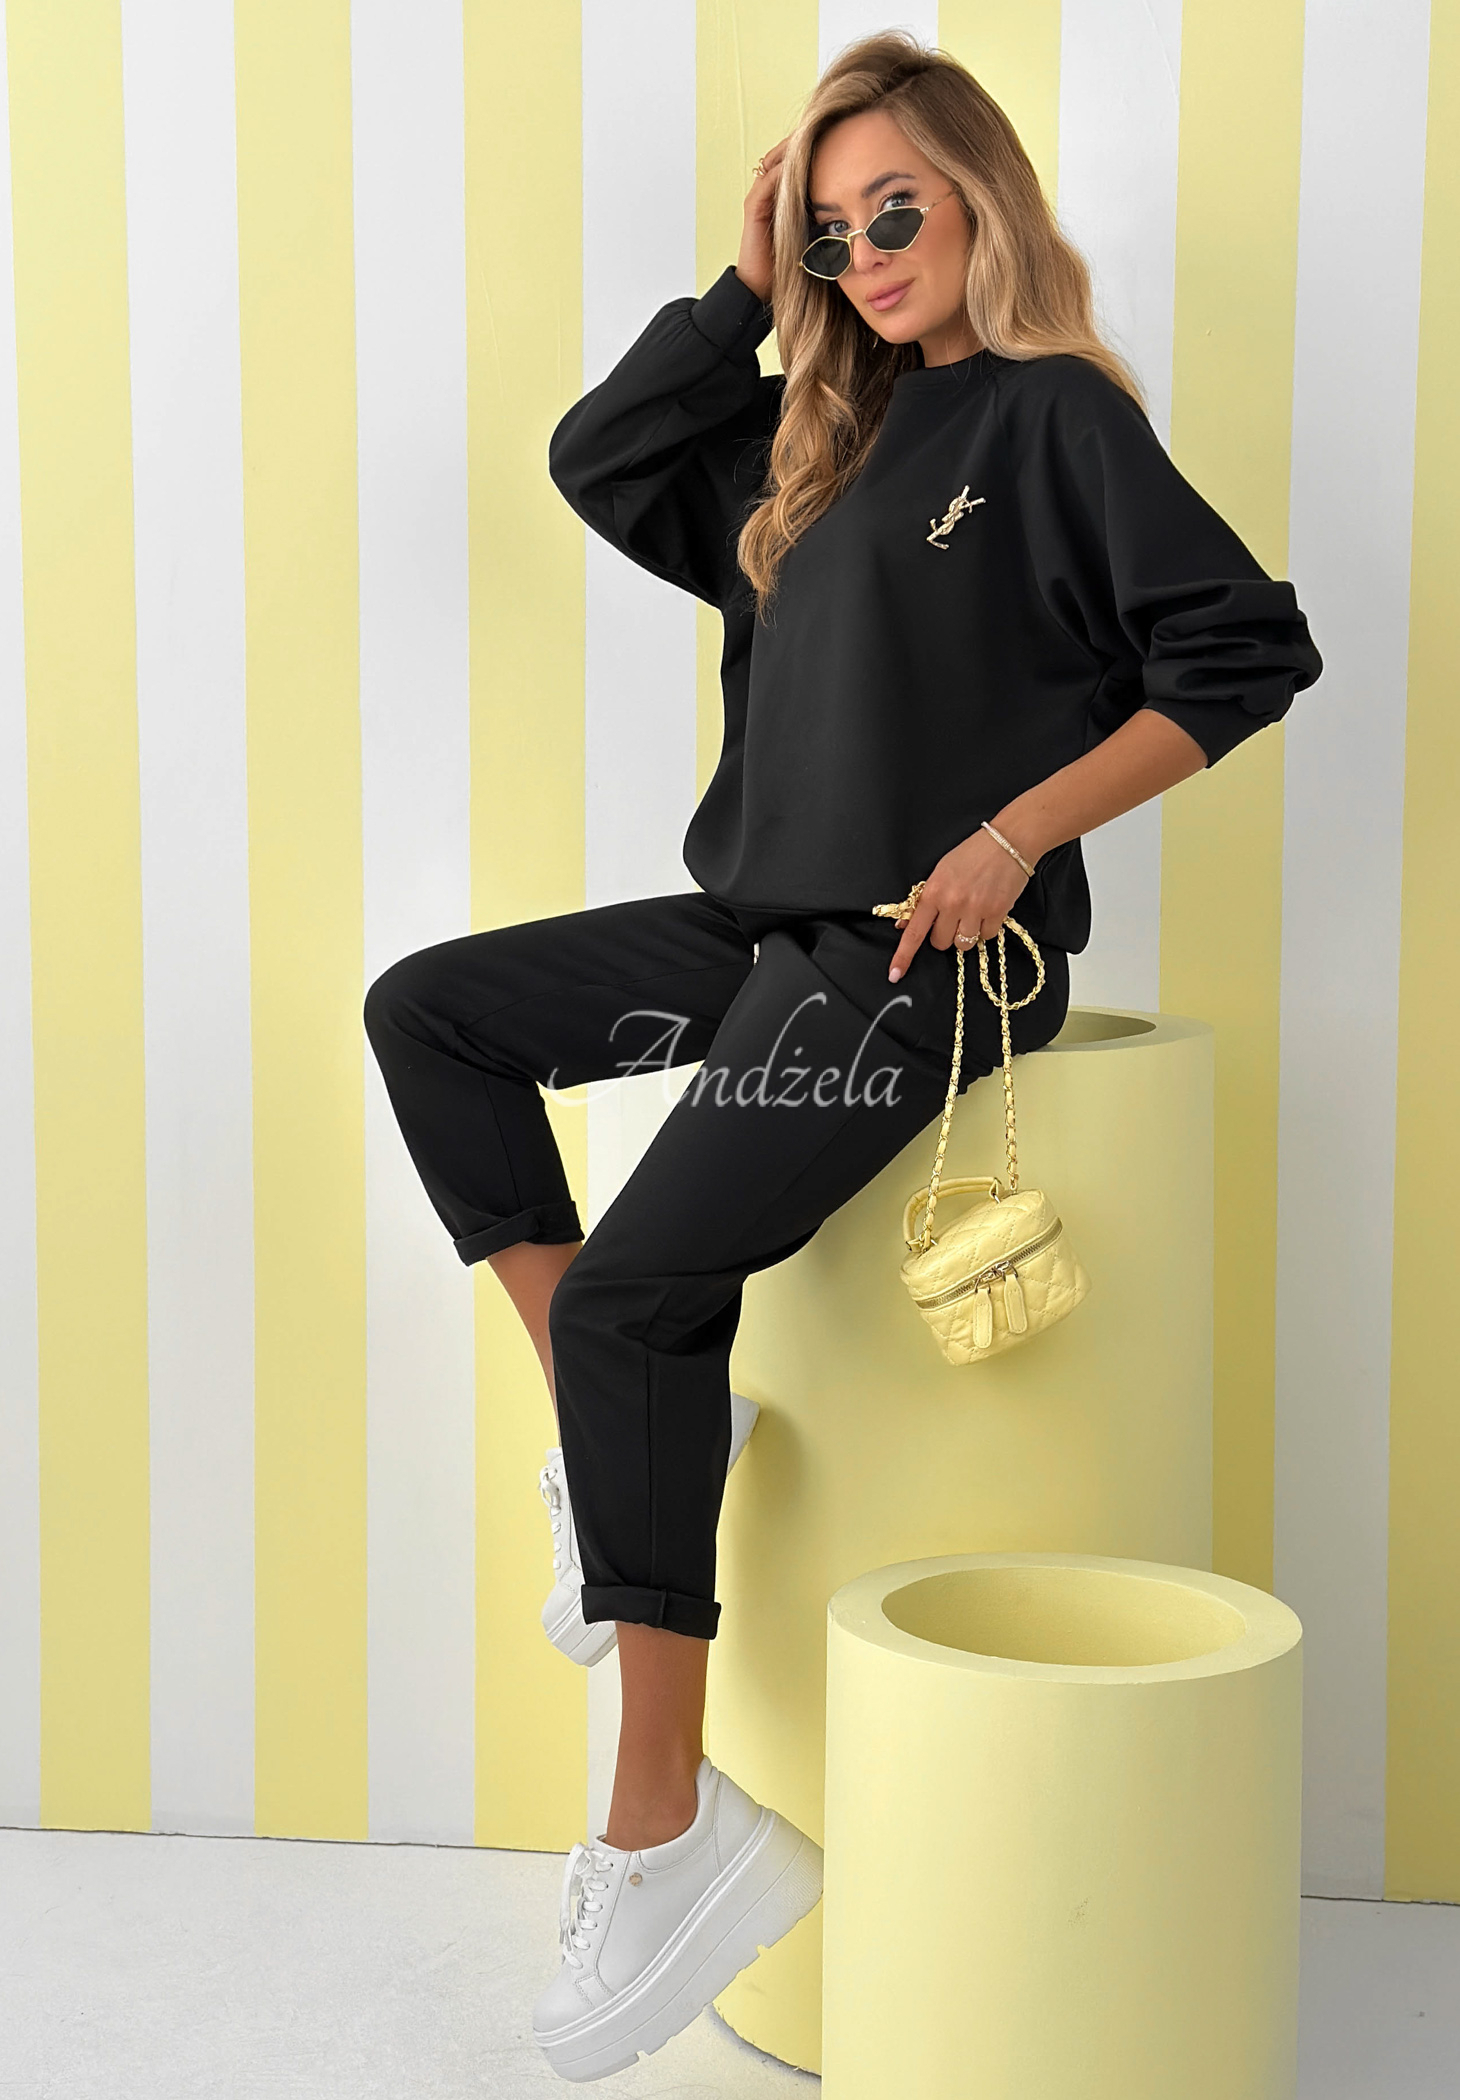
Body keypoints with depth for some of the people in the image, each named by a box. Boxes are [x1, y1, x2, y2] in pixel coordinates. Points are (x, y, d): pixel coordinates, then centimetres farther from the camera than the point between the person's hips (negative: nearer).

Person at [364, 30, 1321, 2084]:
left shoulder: (1056, 416, -5)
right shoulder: (820, 436, 17)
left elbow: (1243, 655, -11)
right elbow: (599, 460, 19)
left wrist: (1016, 836, -17)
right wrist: (746, 287, 11)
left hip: (919, 953, -9)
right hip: (762, 923, 9)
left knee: (639, 1293, -20)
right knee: (428, 1011, 8)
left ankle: (666, 1832, -13)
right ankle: (632, 1422, 2)